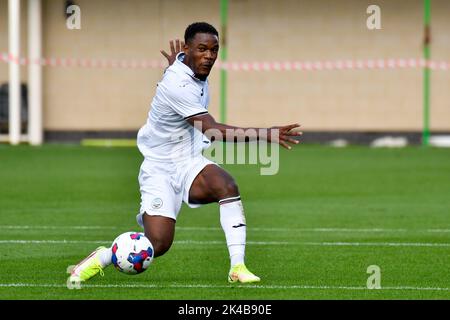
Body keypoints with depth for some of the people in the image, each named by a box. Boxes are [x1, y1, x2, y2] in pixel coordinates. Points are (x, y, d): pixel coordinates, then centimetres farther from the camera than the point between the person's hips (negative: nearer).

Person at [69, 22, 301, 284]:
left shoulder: (185, 62, 2)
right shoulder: (177, 84, -25)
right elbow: (212, 129, -33)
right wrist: (263, 135, -37)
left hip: (189, 164, 7)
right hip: (160, 170, -7)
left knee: (227, 185, -27)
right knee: (159, 244, -17)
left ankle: (238, 267, -27)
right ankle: (101, 259, 11)